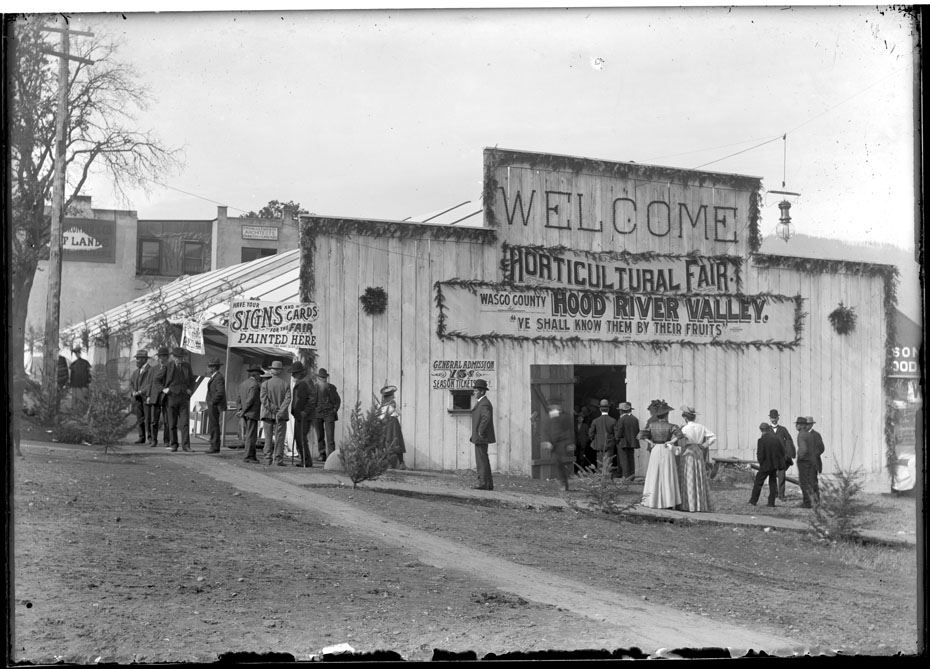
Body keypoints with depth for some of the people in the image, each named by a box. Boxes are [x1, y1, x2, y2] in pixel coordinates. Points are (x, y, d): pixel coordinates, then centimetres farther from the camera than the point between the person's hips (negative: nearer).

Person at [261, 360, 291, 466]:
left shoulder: (265, 384, -1)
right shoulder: (286, 385, -1)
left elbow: (264, 399, -11)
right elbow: (288, 399, -13)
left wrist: (274, 409, -10)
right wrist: (280, 412, -16)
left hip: (268, 415, 1)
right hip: (281, 417, -1)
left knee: (268, 438, 8)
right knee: (279, 438, 2)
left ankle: (267, 459, 6)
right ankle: (278, 460, -2)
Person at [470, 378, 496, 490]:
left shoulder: (484, 404, -16)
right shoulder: (482, 402, 17)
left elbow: (486, 417, -33)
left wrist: (480, 431, -25)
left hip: (481, 436, -11)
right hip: (481, 438, 11)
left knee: (482, 460, -9)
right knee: (483, 460, 12)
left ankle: (483, 483, -8)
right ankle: (488, 484, 14)